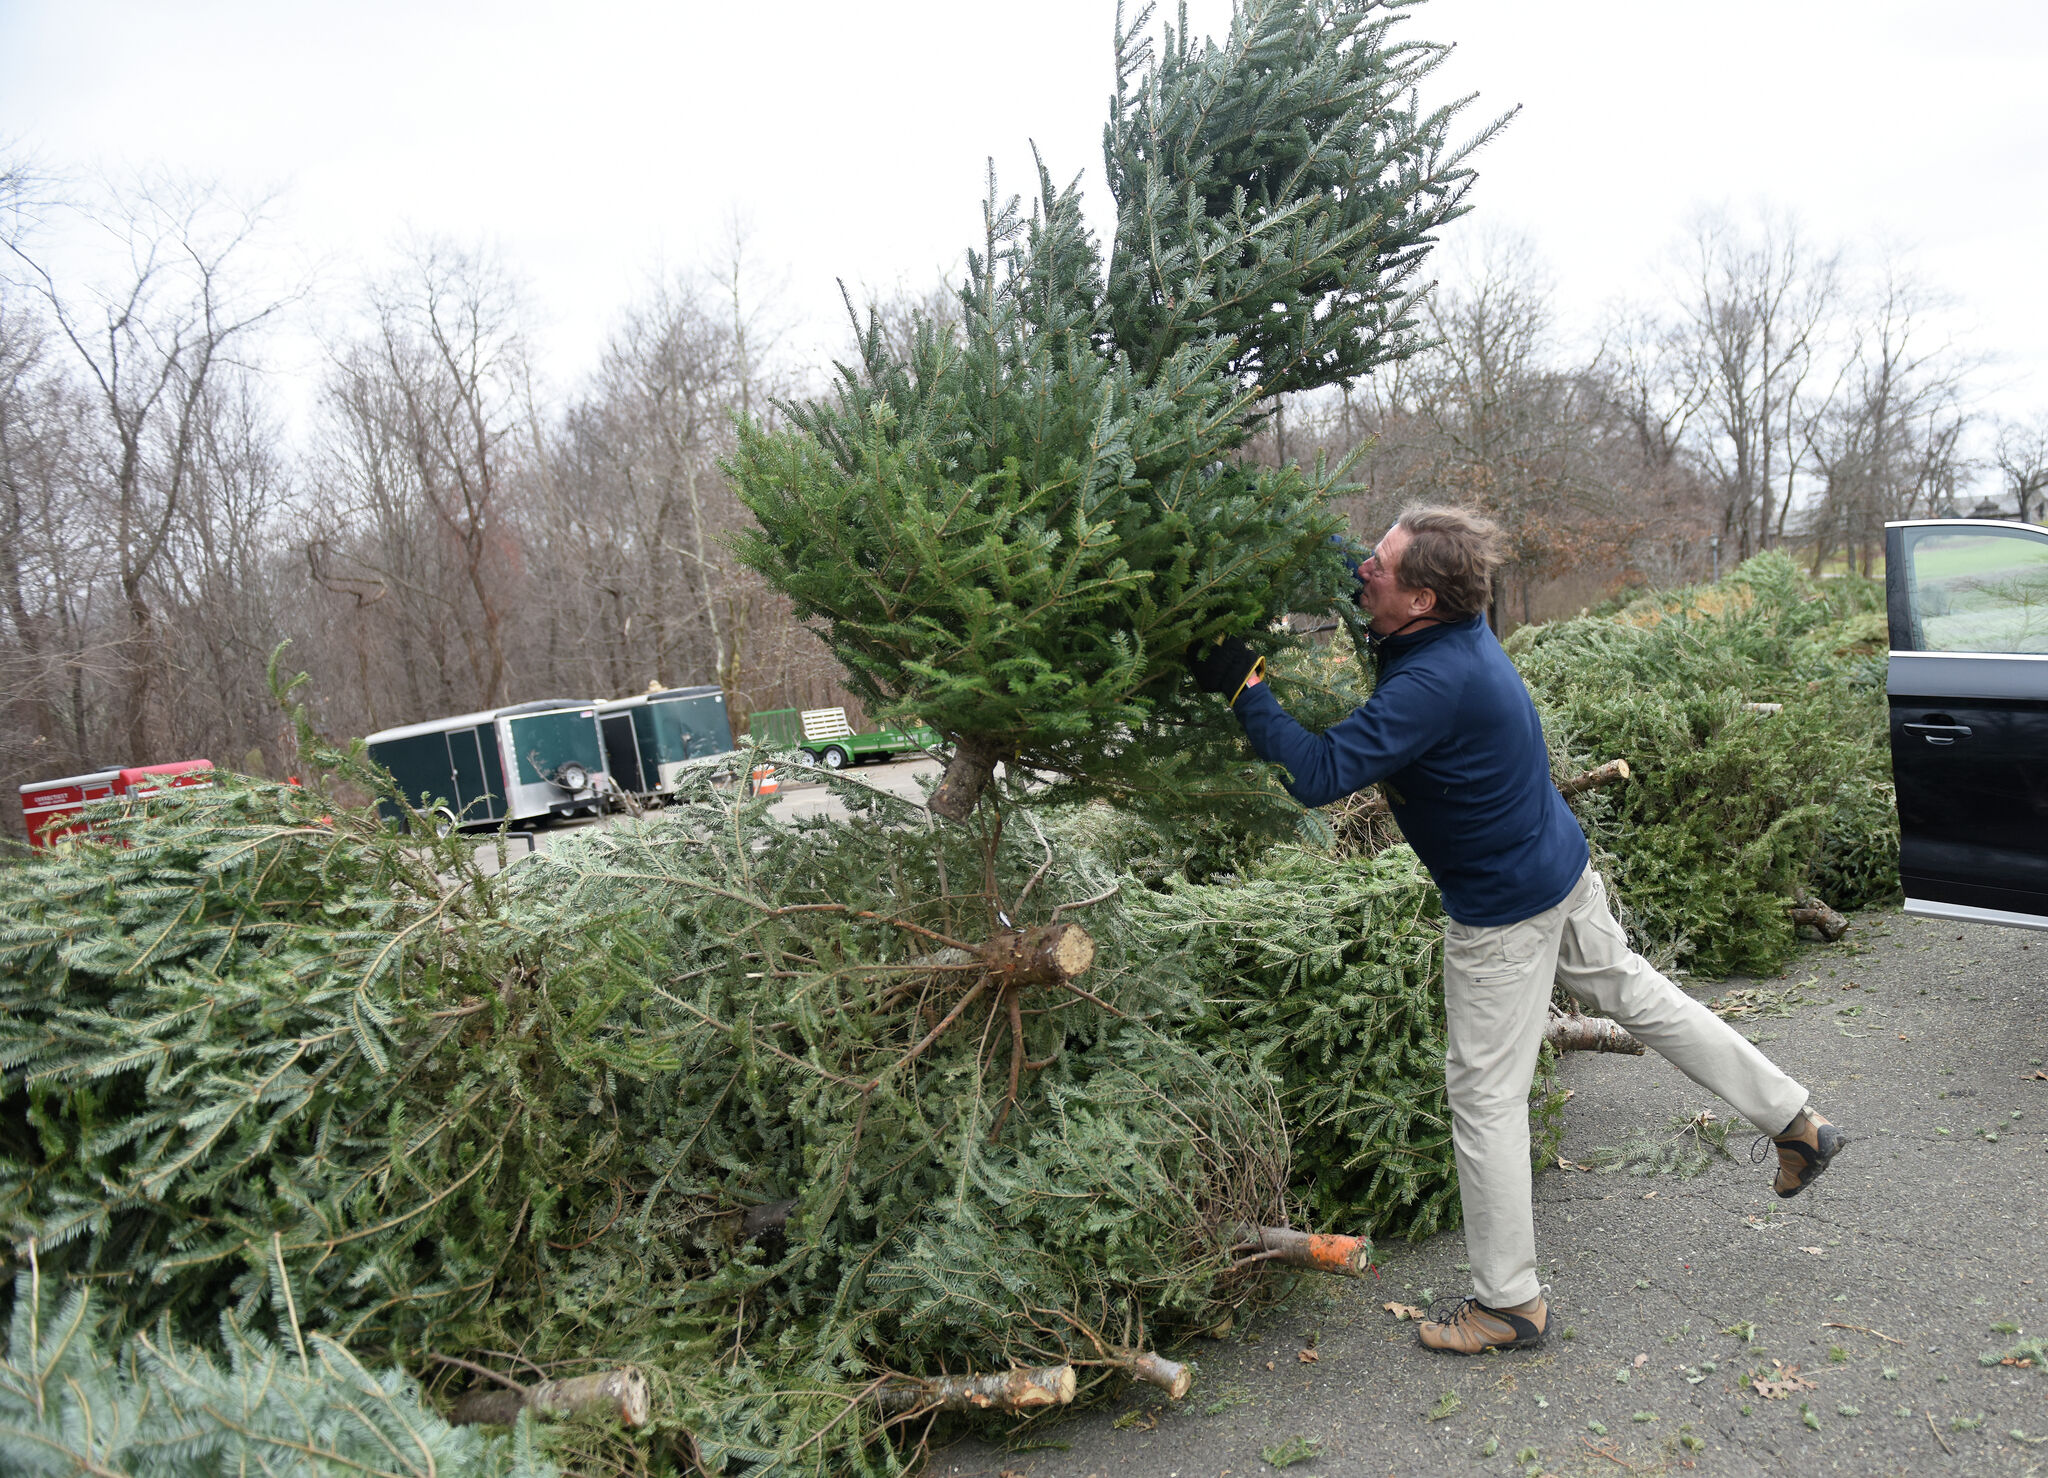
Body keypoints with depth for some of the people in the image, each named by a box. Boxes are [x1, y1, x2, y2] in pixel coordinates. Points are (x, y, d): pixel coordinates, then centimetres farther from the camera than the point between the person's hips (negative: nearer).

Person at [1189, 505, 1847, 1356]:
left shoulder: (1434, 684, -32)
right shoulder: (1456, 629, -4)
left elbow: (1320, 775, -37)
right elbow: (1341, 576, 13)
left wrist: (1245, 687, -31)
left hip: (1505, 910, -9)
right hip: (1561, 869, 9)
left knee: (1484, 1098, 3)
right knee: (1635, 994, 26)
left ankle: (1508, 1304, 17)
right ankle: (1795, 1122, 41)